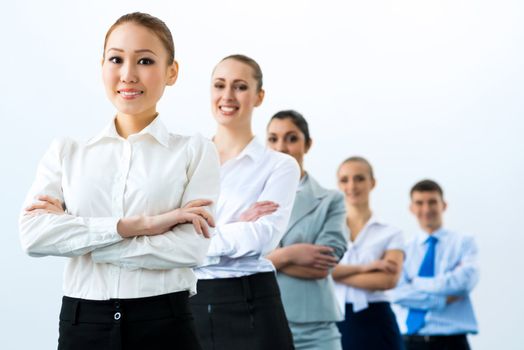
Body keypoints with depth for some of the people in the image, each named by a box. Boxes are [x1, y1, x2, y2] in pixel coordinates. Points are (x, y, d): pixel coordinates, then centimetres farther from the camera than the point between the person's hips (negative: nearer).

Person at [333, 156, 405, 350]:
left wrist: (336, 273, -9)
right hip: (334, 321, 1)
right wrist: (363, 268, -12)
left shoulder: (390, 234, 8)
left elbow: (389, 279, -9)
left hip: (375, 322, -1)